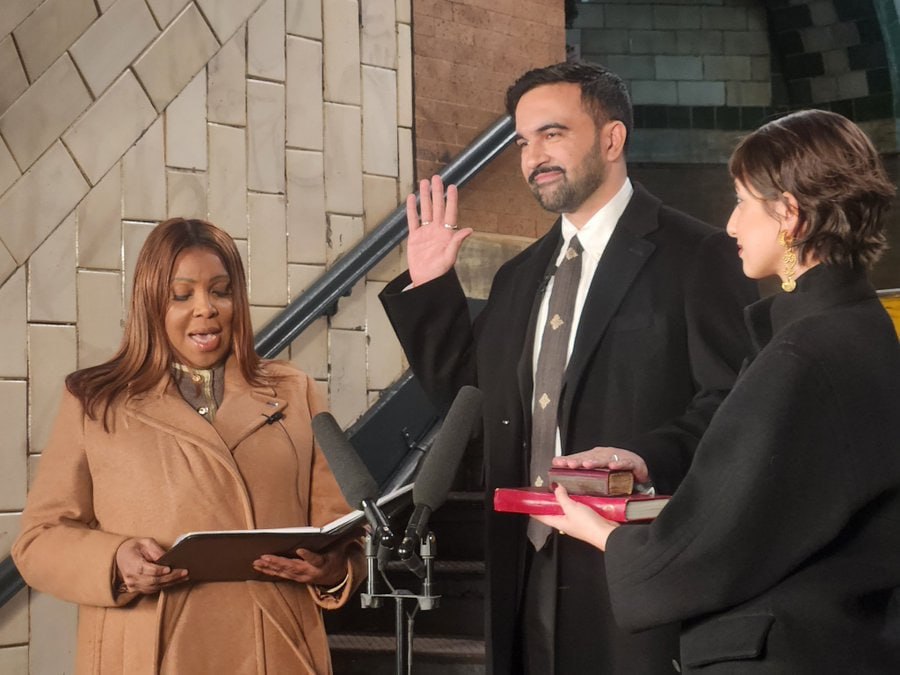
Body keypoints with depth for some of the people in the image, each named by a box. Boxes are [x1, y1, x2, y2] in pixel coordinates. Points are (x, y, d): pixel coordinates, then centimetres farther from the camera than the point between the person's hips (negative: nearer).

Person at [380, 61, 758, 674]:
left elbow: (734, 398, -11)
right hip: (528, 570, 6)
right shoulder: (520, 277, 17)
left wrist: (652, 457, -26)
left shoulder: (697, 255, -4)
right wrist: (429, 288, 12)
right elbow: (466, 394, 20)